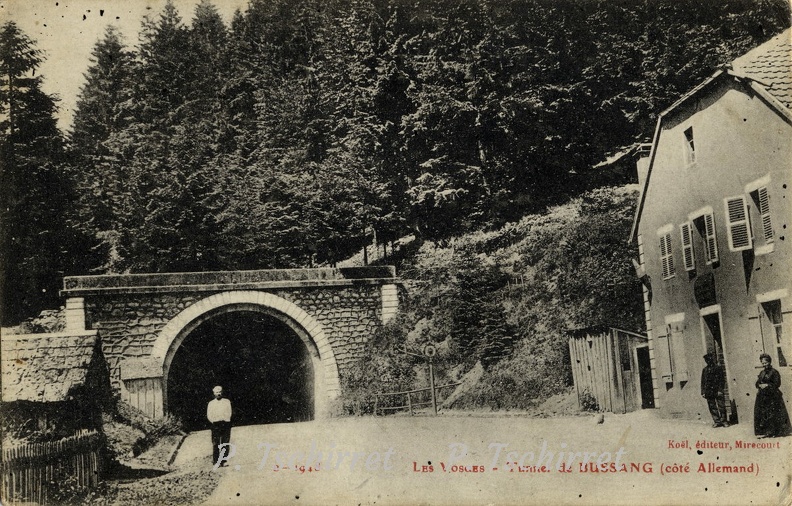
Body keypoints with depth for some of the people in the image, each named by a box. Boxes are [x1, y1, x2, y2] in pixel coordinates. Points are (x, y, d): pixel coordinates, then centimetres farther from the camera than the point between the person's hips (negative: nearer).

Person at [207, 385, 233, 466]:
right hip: (216, 425, -1)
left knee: (225, 444, -4)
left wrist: (226, 420, -3)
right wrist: (214, 422, -2)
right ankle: (215, 461, -7)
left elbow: (229, 413, 8)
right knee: (216, 444, -8)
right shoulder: (211, 403, 13)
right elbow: (209, 416, 8)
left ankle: (223, 461, -2)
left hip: (226, 424, 1)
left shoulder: (227, 402, 14)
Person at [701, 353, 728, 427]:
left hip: (717, 391, -4)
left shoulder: (718, 368, 0)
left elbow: (722, 380, -5)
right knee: (712, 407, 4)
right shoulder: (705, 369, 11)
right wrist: (703, 392, 5)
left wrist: (720, 390, -14)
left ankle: (723, 421, 6)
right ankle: (717, 421, 10)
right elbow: (703, 382, 12)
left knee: (721, 406, -3)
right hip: (709, 392, 4)